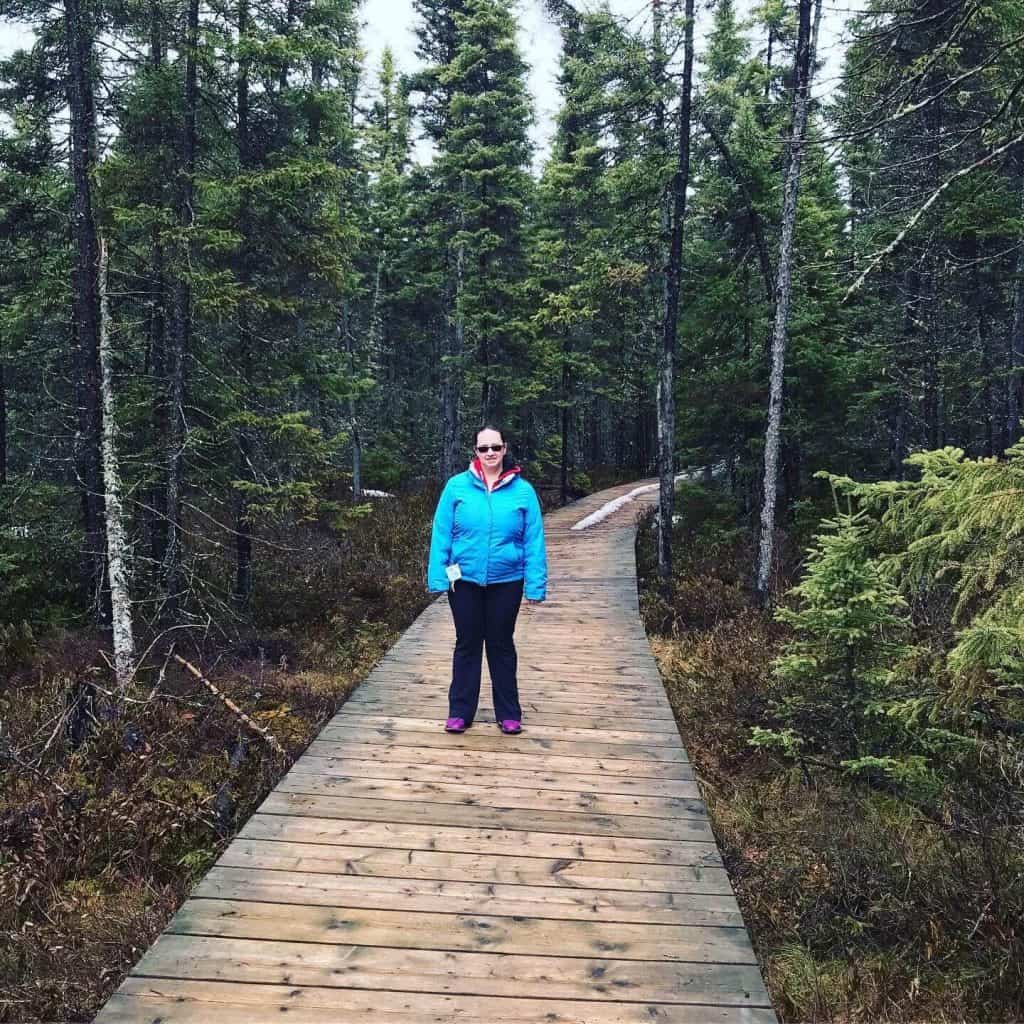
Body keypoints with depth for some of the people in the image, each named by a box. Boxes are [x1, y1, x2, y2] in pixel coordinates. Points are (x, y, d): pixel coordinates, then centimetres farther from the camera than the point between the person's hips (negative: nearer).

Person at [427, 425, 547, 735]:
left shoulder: (523, 491, -5)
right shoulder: (457, 486, -6)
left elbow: (533, 541, -5)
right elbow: (441, 535, -4)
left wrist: (535, 585, -9)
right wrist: (438, 577, -8)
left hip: (506, 582, 0)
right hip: (464, 580, 0)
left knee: (502, 645, 13)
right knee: (467, 644, 12)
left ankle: (509, 713, 25)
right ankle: (460, 712, 24)